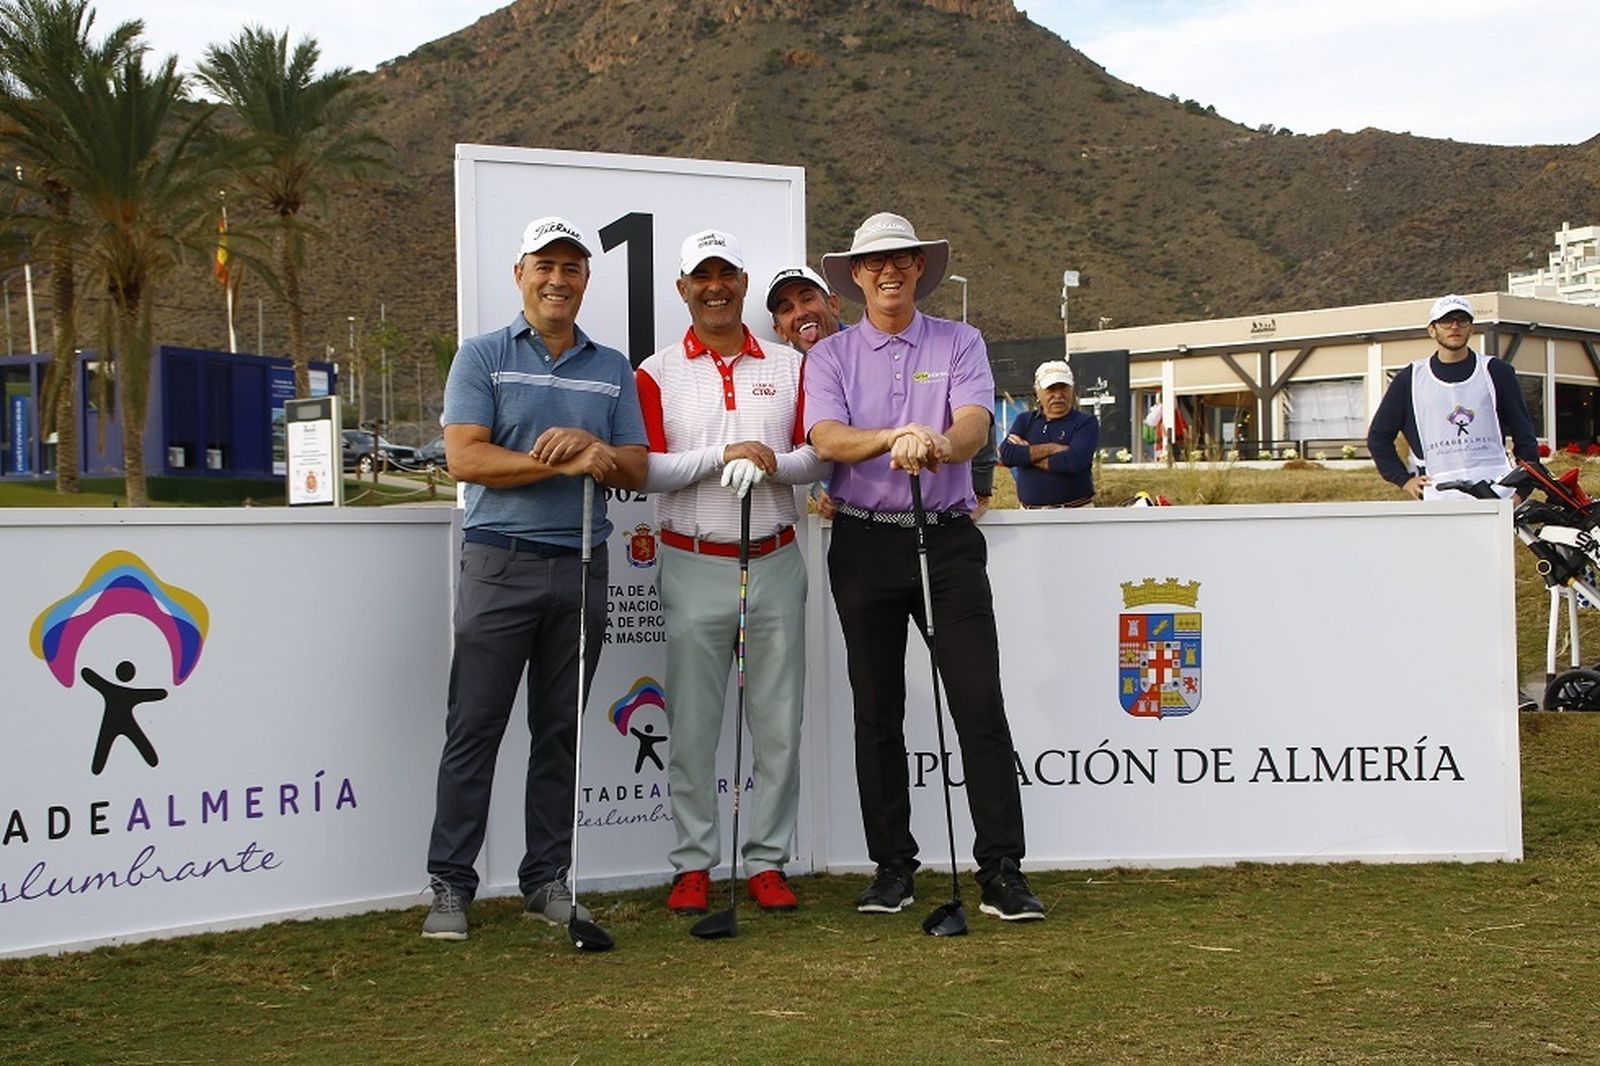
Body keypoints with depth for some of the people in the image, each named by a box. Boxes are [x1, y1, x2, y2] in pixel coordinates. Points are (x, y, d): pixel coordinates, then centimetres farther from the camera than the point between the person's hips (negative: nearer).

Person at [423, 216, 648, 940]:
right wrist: (568, 463, -15)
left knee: (560, 731, 7)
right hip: (500, 562, -3)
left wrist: (588, 442, -12)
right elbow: (465, 458, -9)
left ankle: (547, 880, 15)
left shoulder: (612, 370, 15)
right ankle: (450, 885, 3)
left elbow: (635, 469, 9)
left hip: (582, 566, 3)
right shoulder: (483, 358, 4)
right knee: (474, 727, -3)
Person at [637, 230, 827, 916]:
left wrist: (775, 462, -14)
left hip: (775, 562, 2)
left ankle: (767, 862, 13)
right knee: (692, 725, 2)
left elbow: (820, 456, 6)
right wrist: (722, 455, -17)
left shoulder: (789, 366, 10)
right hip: (694, 568, -2)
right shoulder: (657, 374, 4)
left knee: (778, 723, 3)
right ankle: (692, 865, 11)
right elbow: (645, 470, -5)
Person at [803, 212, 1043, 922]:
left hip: (948, 538, -1)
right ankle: (892, 866, 15)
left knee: (980, 702, -7)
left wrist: (936, 446, -34)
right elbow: (826, 438, -10)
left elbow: (974, 425, -10)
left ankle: (1002, 870, -4)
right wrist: (891, 438, -30)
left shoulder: (959, 344, 8)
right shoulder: (830, 355, 8)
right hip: (864, 543, 1)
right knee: (877, 710, 5)